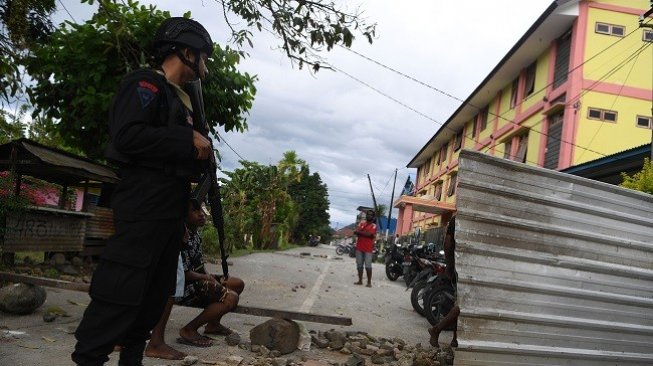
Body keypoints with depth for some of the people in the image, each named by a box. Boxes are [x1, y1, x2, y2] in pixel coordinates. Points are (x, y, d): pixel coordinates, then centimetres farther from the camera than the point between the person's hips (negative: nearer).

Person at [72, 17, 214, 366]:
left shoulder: (179, 98, 21)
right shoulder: (147, 83, -6)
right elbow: (128, 136, -21)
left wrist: (200, 151, 6)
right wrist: (188, 140, -17)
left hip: (170, 208, 10)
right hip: (144, 204, -10)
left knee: (156, 292, 13)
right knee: (121, 291, -10)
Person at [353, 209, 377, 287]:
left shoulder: (374, 226, 1)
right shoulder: (361, 224, 14)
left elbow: (369, 234, -15)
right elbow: (355, 232, 1)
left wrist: (360, 232, -7)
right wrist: (365, 234, -14)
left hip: (368, 249, -5)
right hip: (359, 247, 5)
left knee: (368, 266, -7)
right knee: (359, 265, 8)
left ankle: (369, 282, -2)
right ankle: (360, 280, 15)